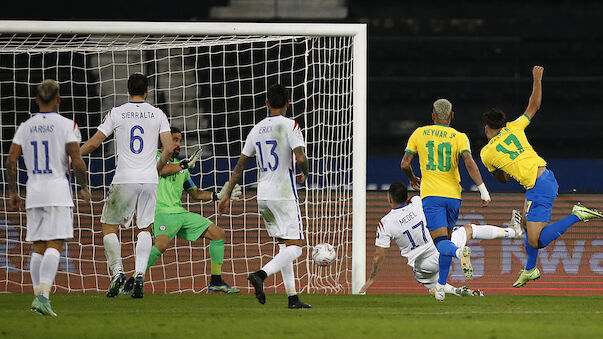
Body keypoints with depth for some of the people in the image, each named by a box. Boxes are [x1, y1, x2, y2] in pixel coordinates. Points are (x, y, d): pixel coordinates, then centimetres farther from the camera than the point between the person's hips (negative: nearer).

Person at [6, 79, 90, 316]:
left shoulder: (25, 127, 8)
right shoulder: (67, 125, -4)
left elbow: (11, 160, 3)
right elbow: (77, 162, -10)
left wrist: (12, 192, 12)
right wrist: (84, 188, 5)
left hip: (33, 190, 4)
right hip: (58, 189, -4)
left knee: (38, 248, 10)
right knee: (55, 245, -9)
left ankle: (38, 296, 6)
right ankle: (43, 294, -25)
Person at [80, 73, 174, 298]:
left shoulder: (116, 113, 1)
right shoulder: (157, 114, 5)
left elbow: (94, 142, 1)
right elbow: (169, 148, 0)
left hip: (124, 180, -2)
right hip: (149, 179, 2)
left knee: (109, 226, 10)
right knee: (145, 228, 12)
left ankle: (117, 270, -7)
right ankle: (140, 274, -5)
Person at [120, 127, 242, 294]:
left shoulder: (180, 166, 25)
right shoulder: (155, 155, 5)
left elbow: (195, 193, 28)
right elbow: (162, 169, -19)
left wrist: (218, 195, 15)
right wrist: (186, 163, -7)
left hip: (180, 212, 8)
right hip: (161, 210, -8)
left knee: (218, 234, 4)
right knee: (162, 243, -34)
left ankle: (216, 281, 11)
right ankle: (131, 282, -23)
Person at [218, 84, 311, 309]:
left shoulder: (257, 129, 10)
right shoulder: (289, 126, -8)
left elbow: (240, 165, 12)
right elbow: (301, 158, -20)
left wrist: (227, 194, 18)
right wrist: (304, 174, 3)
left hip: (263, 195, 7)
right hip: (284, 195, -7)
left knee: (284, 245, 15)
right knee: (294, 247, -7)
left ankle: (293, 298, 11)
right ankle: (261, 275, -29)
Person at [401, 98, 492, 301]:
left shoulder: (419, 134, 6)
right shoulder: (459, 137, 3)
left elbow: (405, 164, 5)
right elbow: (469, 163, -12)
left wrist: (413, 179, 26)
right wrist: (483, 191, -11)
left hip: (431, 195, -2)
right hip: (453, 195, 2)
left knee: (441, 243, -11)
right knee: (445, 240, 19)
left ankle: (460, 252, -45)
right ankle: (440, 287, 18)